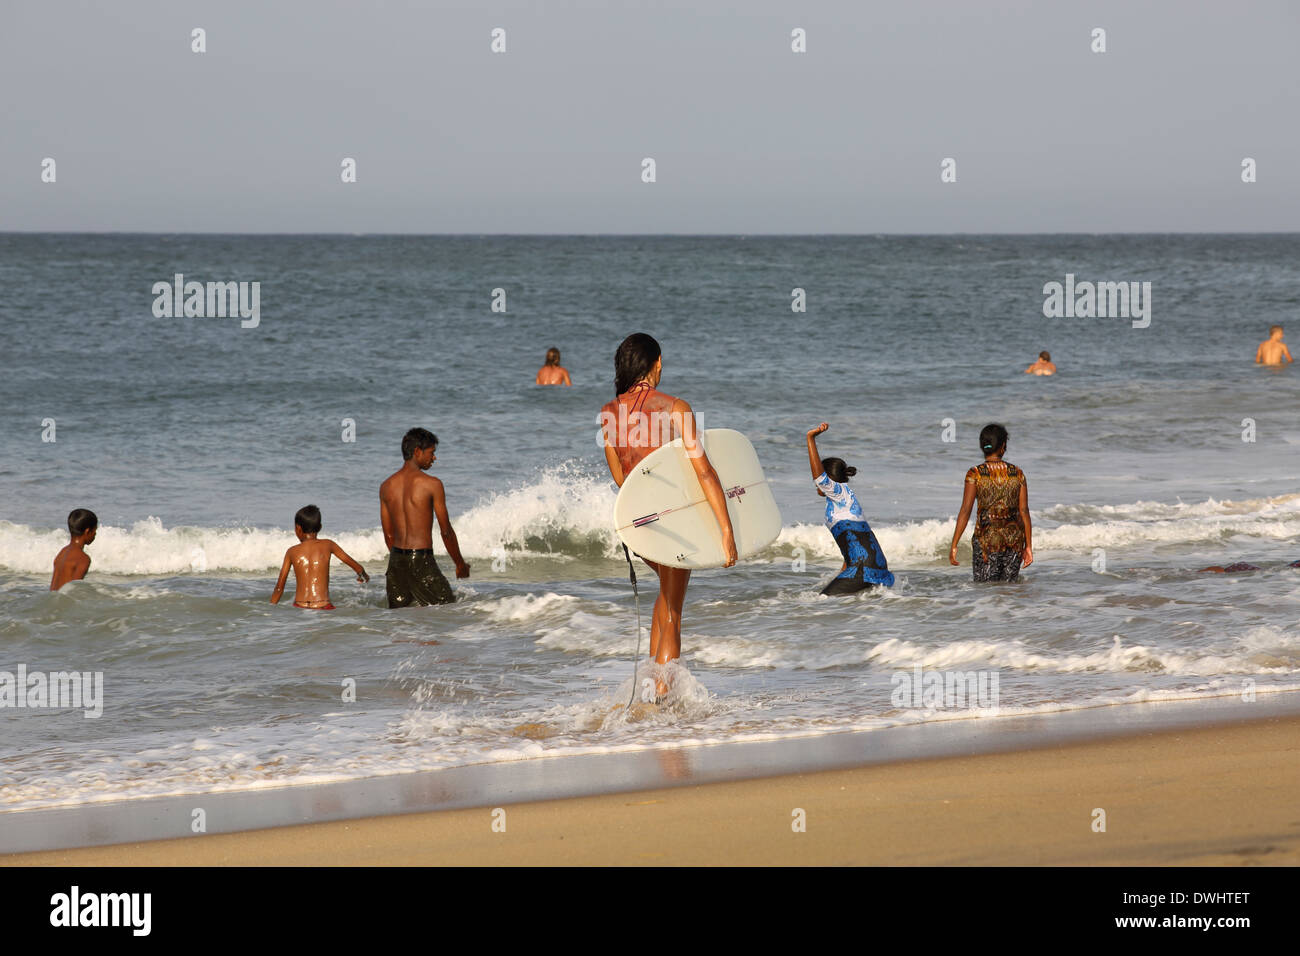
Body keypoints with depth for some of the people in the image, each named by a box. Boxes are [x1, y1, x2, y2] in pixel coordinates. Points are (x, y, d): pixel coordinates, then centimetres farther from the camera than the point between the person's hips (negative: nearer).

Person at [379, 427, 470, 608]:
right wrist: (460, 564, 8)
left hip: (396, 559, 6)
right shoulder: (431, 484, -10)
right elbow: (446, 531, -5)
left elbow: (388, 534, 13)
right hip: (421, 559, -6)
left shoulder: (386, 486, 7)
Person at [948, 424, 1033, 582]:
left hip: (987, 538, -3)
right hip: (1014, 539, 3)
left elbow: (965, 511, -10)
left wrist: (954, 545, -7)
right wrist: (1028, 546, 9)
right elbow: (1024, 511, 3)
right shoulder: (1017, 473, 2)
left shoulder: (975, 474, -6)